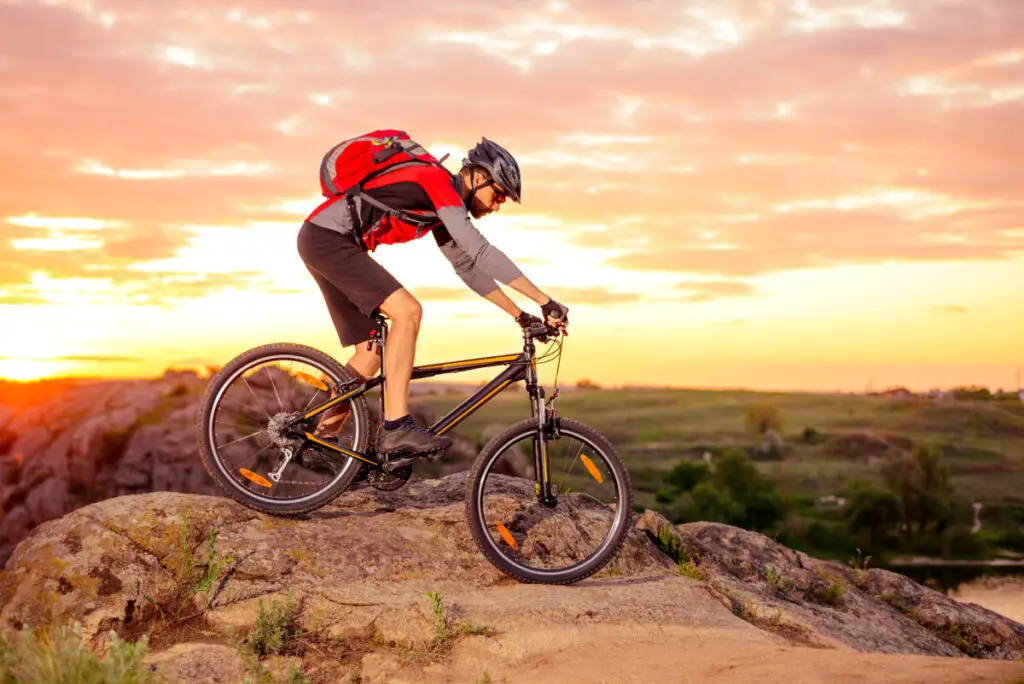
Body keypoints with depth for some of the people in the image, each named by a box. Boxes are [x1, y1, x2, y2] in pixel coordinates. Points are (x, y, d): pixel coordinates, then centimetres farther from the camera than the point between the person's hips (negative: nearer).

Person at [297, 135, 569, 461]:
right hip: (327, 238, -10)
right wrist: (546, 301, -25)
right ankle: (396, 428, -23)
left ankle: (323, 437, 19)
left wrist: (520, 314, 14)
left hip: (323, 243, 10)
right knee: (408, 312, -21)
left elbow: (467, 267, 19)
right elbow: (481, 252, -25)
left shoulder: (443, 206, 15)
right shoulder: (439, 184, -16)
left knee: (373, 348, 11)